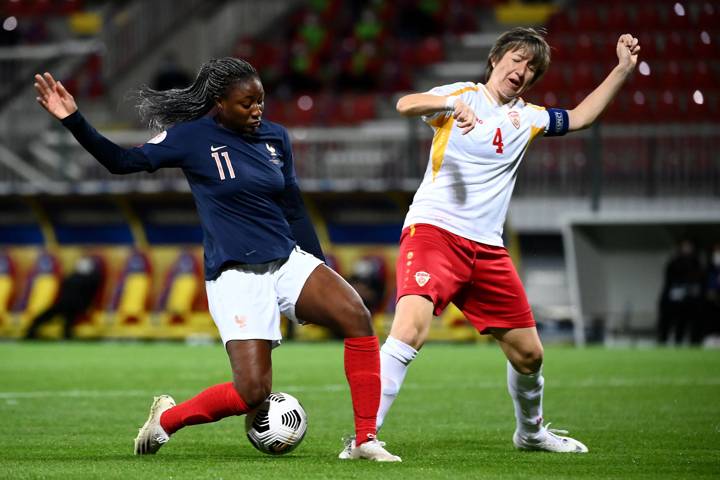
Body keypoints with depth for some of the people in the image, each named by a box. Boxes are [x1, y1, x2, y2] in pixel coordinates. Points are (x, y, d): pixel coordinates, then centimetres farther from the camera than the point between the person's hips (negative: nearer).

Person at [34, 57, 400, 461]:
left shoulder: (276, 137, 9)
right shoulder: (193, 138, -4)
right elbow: (124, 161, -5)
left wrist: (323, 274, 20)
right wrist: (74, 121, -17)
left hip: (288, 261, 5)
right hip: (235, 275, -5)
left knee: (357, 317, -20)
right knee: (253, 390, -16)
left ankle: (366, 440, -13)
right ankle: (167, 418, 13)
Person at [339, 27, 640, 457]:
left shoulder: (528, 117, 15)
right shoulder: (463, 95, -1)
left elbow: (580, 117, 30)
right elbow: (406, 104, -19)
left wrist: (623, 70, 24)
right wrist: (452, 104, -37)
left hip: (487, 248, 6)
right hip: (434, 230, -6)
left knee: (528, 353, 12)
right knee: (411, 328, -29)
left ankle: (531, 431, 39)